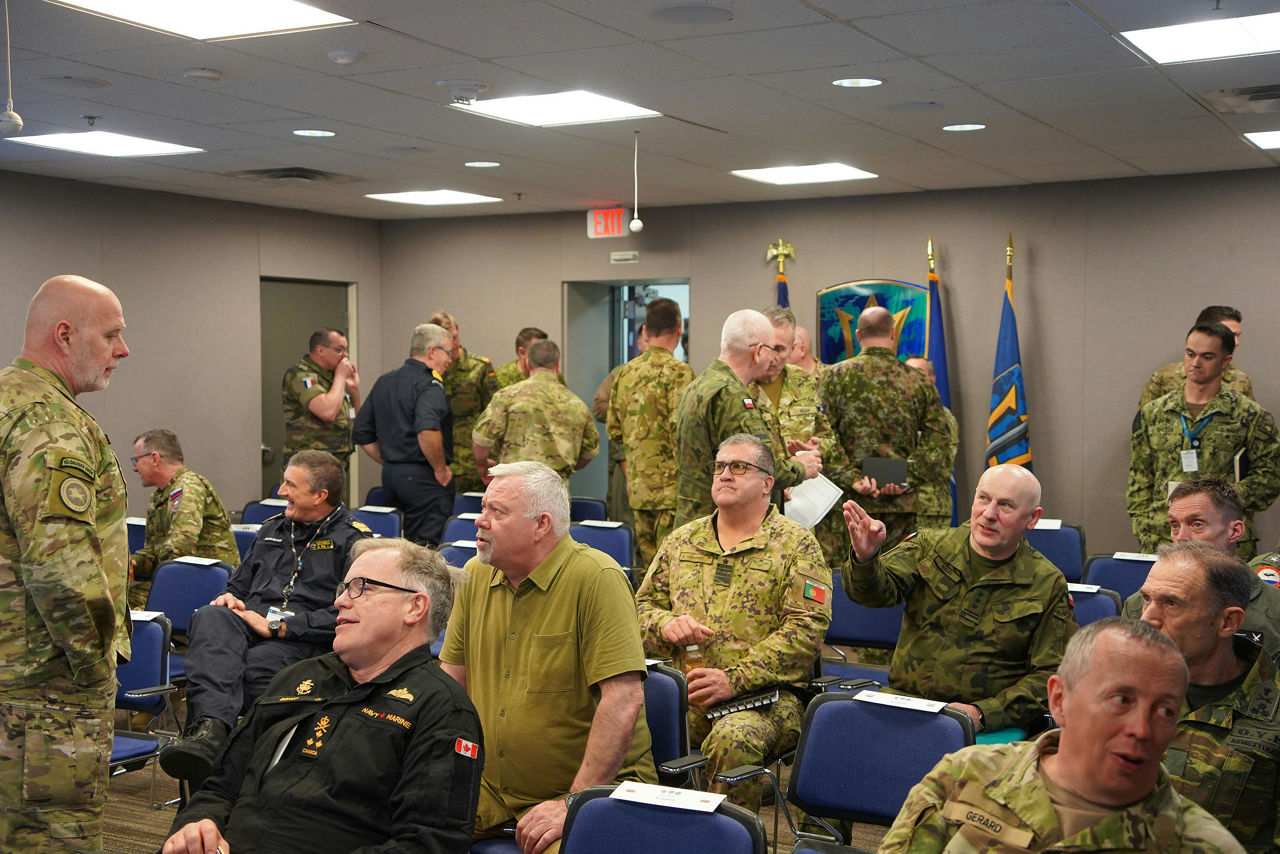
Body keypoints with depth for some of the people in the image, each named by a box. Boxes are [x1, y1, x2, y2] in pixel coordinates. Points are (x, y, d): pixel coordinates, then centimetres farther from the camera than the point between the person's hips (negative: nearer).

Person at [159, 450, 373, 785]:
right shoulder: (272, 528, 28)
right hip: (248, 623, 5)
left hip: (302, 643, -5)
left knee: (255, 666, -38)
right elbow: (240, 584, 37)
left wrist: (276, 626, -11)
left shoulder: (354, 539, 5)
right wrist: (229, 598, 11)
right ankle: (212, 727, -54)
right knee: (211, 618, -32)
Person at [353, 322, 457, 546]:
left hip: (390, 477, 8)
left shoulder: (383, 382, 13)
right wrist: (441, 469, -17)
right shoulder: (429, 384, -13)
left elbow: (362, 435, 16)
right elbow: (427, 431, -31)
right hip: (422, 478, -8)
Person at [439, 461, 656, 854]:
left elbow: (624, 698, -21)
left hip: (594, 782, -6)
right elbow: (451, 678, 13)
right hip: (490, 787, 6)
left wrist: (575, 803, -20)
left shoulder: (597, 578, -16)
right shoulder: (476, 575, 6)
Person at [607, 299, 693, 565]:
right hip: (670, 487, -7)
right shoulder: (677, 372, -11)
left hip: (637, 489, 7)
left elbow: (614, 431, 17)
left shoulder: (625, 373, 11)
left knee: (649, 570, 14)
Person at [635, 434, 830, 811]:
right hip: (683, 693, 4)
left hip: (765, 696, -4)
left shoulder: (796, 545, 4)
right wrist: (667, 624, -2)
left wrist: (735, 679, -15)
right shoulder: (681, 541, 20)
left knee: (733, 738, -37)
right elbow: (644, 605, 24)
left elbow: (805, 629, -6)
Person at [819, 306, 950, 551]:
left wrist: (850, 478, -8)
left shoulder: (835, 376, 1)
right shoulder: (919, 382, 6)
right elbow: (937, 439, 0)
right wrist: (907, 478, -5)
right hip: (902, 502, 2)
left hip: (851, 500, -1)